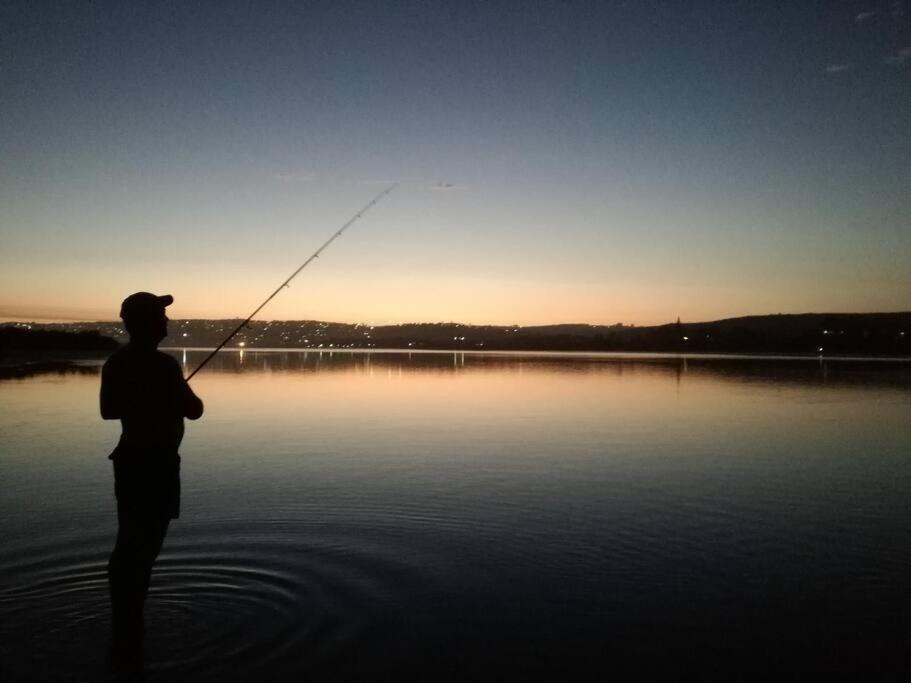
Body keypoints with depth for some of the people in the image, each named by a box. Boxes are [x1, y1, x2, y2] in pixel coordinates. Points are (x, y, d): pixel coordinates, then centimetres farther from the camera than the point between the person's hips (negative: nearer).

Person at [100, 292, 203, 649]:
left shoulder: (116, 362, 6)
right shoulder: (163, 365, -19)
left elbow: (109, 411, 14)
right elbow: (194, 410, -13)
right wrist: (175, 398, 7)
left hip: (130, 457, 8)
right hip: (156, 462, -8)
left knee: (130, 542, 17)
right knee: (144, 544, 1)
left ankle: (124, 621, 28)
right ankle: (128, 625, 11)